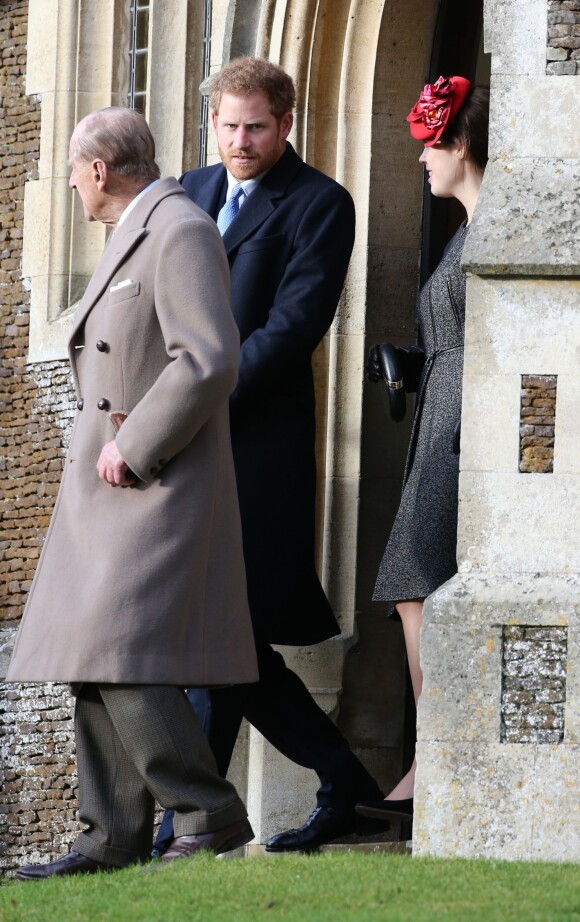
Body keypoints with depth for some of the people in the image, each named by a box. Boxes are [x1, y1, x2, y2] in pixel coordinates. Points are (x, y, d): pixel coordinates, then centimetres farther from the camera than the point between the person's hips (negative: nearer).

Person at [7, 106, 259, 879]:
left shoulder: (181, 232, -13)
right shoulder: (133, 236, 18)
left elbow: (209, 361, -23)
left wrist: (134, 446, -19)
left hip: (159, 488, -10)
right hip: (110, 493, 10)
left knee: (125, 655, -16)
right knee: (96, 665, 6)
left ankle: (210, 815, -11)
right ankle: (114, 837, 7)